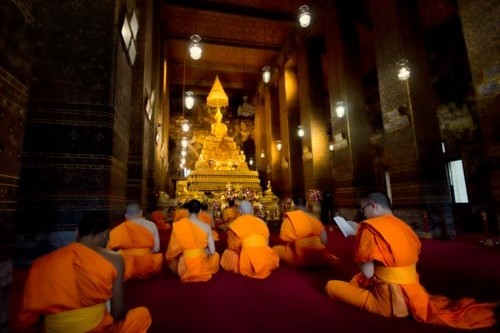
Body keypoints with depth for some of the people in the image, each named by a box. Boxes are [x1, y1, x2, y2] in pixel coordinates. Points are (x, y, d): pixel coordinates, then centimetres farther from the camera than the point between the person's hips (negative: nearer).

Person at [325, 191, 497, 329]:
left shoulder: (370, 227, -17)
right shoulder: (404, 226, 7)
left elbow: (368, 273, -16)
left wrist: (360, 244, -1)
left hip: (389, 300, -9)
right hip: (412, 293, 9)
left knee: (332, 285, -3)